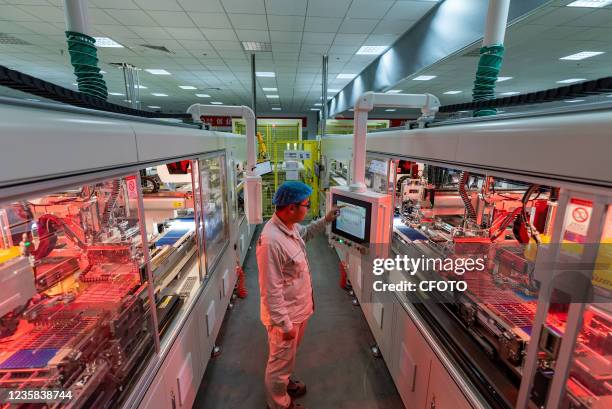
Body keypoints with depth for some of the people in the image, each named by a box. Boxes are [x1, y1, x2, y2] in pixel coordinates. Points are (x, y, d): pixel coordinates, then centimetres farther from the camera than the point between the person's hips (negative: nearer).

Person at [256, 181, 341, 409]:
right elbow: (271, 290, -28)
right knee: (280, 360, 18)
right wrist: (284, 324, -20)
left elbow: (305, 233, 20)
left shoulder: (290, 226, -6)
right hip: (285, 314, -8)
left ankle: (284, 382, 58)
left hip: (299, 308, 9)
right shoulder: (271, 240, -34)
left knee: (288, 355, 31)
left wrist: (325, 220, 9)